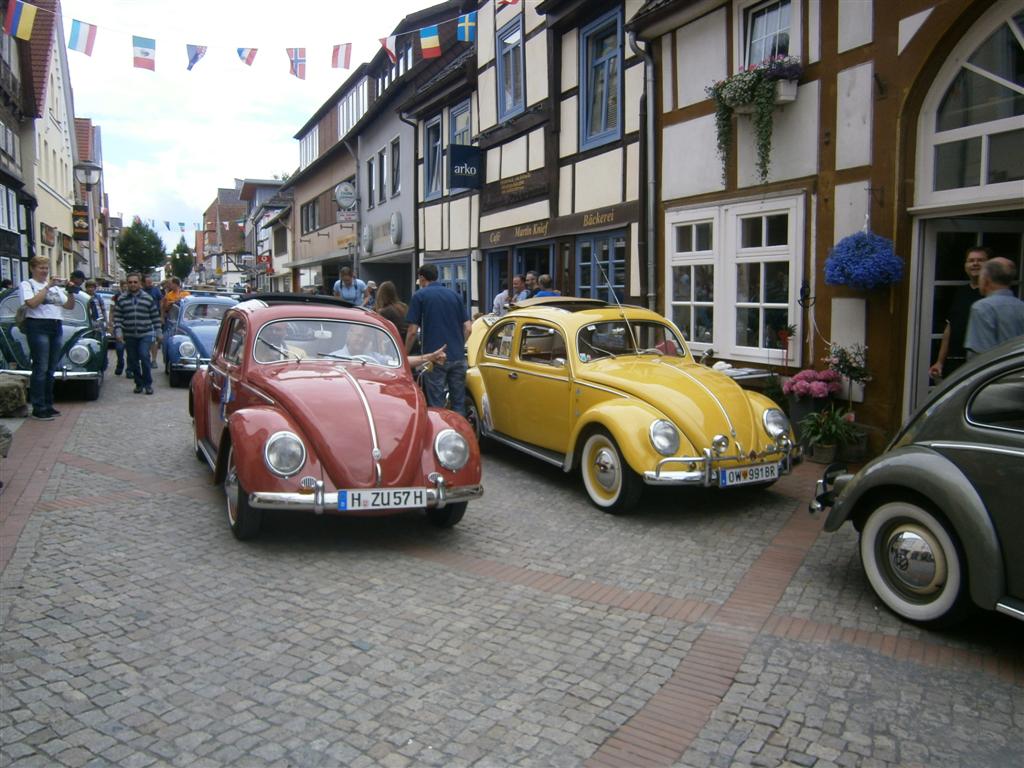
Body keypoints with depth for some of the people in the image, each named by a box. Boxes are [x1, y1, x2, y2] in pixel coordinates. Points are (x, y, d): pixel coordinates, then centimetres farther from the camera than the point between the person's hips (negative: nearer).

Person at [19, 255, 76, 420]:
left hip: (56, 327, 6)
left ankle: (48, 405, 13)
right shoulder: (26, 284, 3)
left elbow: (69, 306, 17)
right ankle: (38, 409, -7)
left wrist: (71, 292, 0)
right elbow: (32, 303, -14)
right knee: (41, 369, -9)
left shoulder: (55, 286, 20)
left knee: (51, 369, 7)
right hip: (38, 326, -6)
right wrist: (47, 287, -13)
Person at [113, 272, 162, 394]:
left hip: (145, 335, -2)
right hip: (129, 336, 2)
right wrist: (118, 332, -9)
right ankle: (139, 384, 22)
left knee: (144, 357, -16)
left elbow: (155, 316, 6)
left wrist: (158, 333, 6)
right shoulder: (121, 299, 3)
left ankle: (148, 384, -5)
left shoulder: (148, 298, 2)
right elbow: (117, 317, 3)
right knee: (133, 361, 8)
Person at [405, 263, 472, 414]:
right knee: (458, 402, 10)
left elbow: (413, 331, -5)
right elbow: (468, 328, 6)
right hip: (458, 357, 4)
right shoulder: (455, 295, 11)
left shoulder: (419, 296, -1)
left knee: (437, 404, 2)